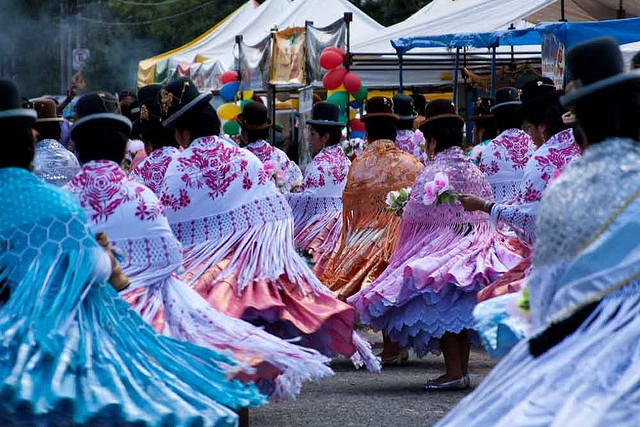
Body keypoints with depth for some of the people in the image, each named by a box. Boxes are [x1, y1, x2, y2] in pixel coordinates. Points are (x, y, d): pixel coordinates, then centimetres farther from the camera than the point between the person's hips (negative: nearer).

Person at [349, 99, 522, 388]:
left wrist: (402, 207, 4)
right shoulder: (474, 170, 10)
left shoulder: (434, 172, -13)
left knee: (445, 310, -6)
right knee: (461, 313, 12)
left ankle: (454, 372, -10)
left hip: (443, 245, -8)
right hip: (473, 243, 8)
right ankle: (462, 370, 16)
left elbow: (418, 214, -17)